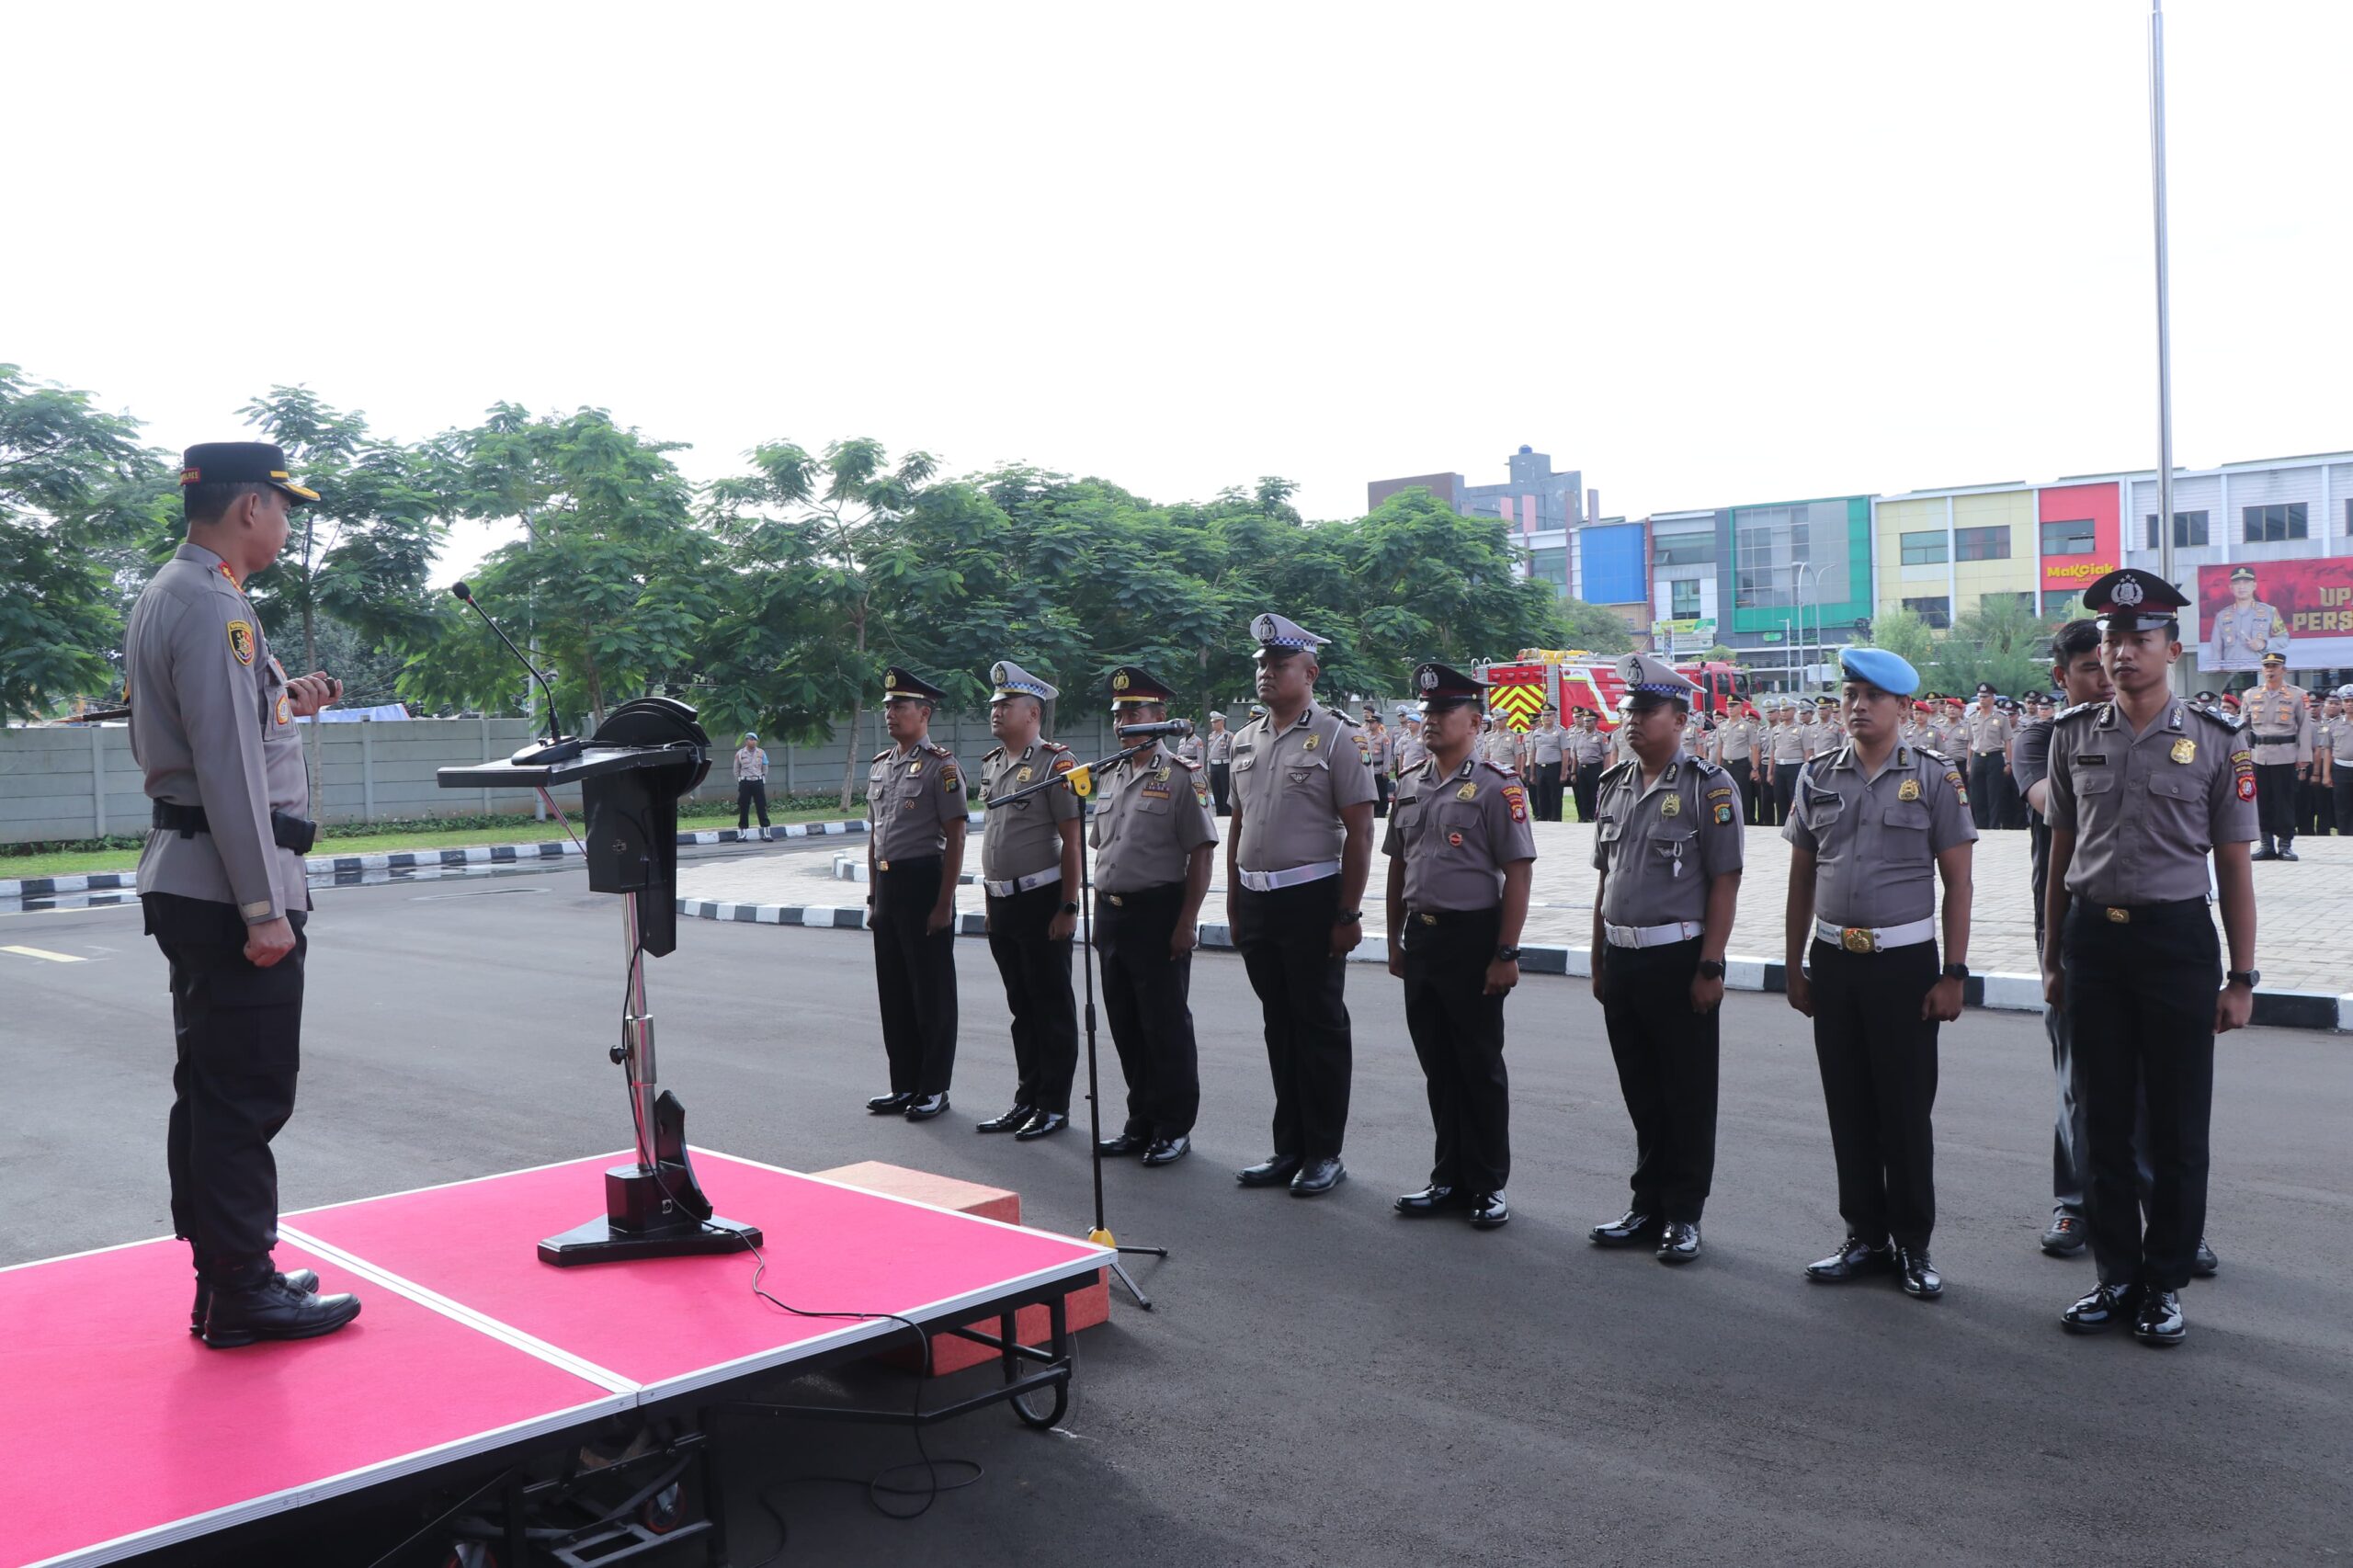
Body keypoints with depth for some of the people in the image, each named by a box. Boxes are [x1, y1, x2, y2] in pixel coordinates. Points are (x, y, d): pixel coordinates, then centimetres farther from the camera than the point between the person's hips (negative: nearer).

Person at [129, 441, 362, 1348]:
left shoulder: (162, 596, 17)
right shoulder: (214, 607, -15)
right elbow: (228, 768, -21)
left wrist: (280, 703, 18)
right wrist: (265, 909, -21)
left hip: (184, 881, 10)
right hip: (226, 887, -10)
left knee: (211, 1092, 15)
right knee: (247, 1097, -3)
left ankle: (224, 1274, 24)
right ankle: (242, 1296, 4)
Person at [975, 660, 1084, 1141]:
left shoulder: (1055, 762, -11)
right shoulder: (991, 764, 12)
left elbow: (1072, 839, -13)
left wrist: (1068, 906, -16)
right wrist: (990, 898, 18)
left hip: (1042, 901, -7)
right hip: (1002, 904, 7)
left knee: (1053, 1008, 2)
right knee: (1021, 1007, 14)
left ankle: (1054, 1106, 10)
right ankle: (1026, 1101, 23)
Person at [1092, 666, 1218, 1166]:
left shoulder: (1181, 777, -8)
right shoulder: (1108, 777, 13)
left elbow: (1202, 854, -12)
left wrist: (1186, 922, -17)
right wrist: (1100, 914, 15)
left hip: (1158, 914, -7)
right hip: (1112, 913, 7)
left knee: (1166, 1026, 0)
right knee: (1125, 1026, 12)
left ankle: (1174, 1128, 11)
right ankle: (1141, 1122, 24)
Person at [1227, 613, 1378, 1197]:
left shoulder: (1334, 736, -7)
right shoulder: (1245, 740, 12)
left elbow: (1359, 830, -10)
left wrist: (1349, 914, -14)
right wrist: (1234, 902, 14)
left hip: (1311, 900, -6)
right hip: (1256, 901, 6)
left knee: (1321, 1027, 2)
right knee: (1279, 1027, 13)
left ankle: (1325, 1153, 12)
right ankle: (1289, 1148, 23)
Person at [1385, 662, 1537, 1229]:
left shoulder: (1496, 786, -10)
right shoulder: (1409, 785, 10)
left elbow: (1518, 873, -12)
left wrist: (1506, 954, -15)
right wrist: (1396, 941, 15)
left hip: (1473, 938, -6)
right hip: (1421, 937, 6)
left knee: (1480, 1067, 4)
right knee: (1437, 1066, 13)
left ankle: (1488, 1186, 16)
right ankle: (1450, 1178, 25)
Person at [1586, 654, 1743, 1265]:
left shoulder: (1708, 786, -8)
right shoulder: (1615, 786, 12)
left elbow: (1725, 882, -11)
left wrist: (1710, 967, -15)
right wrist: (1600, 960, 16)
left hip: (1678, 958, -6)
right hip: (1623, 961, 6)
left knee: (1688, 1096, 4)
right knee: (1641, 1093, 14)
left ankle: (1684, 1215, 15)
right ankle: (1648, 1208, 24)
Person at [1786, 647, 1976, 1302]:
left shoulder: (1935, 777, -1)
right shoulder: (1818, 777, 8)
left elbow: (1957, 882, -2)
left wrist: (1953, 973, -7)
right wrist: (1795, 968, 9)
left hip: (1905, 962, -3)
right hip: (1833, 960, 3)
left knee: (1907, 1110, 2)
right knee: (1848, 1107, 9)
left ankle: (1913, 1247, 15)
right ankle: (1865, 1238, 20)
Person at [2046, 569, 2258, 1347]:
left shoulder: (2216, 743, -2)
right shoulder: (2073, 736, 5)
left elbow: (2234, 868, 0)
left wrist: (2241, 977, -2)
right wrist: (2053, 958, 10)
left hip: (2177, 939, -2)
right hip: (2093, 937, 3)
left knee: (2177, 1128, 5)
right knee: (2103, 1121, 10)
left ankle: (2165, 1286, 19)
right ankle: (2117, 1276, 22)